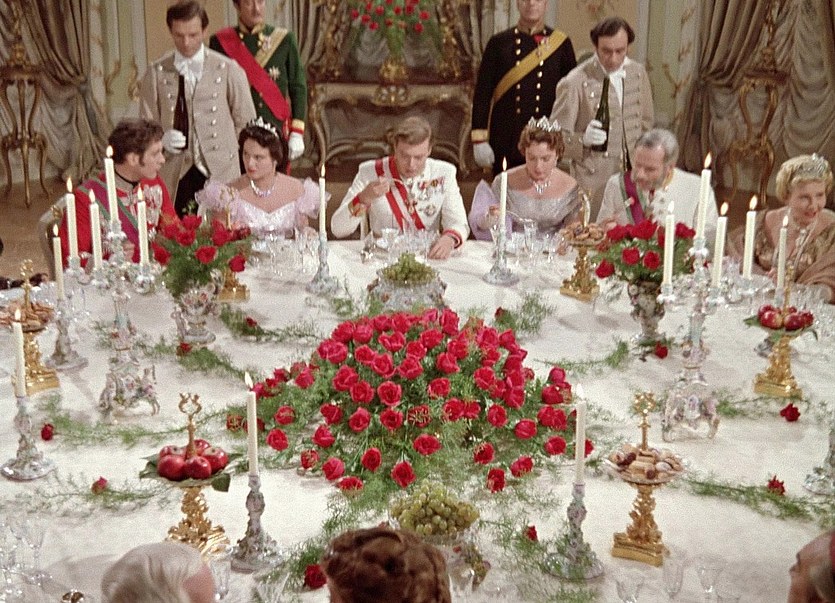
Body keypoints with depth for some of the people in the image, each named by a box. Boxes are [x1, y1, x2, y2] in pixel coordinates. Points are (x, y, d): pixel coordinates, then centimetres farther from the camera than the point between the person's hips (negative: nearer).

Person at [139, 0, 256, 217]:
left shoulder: (228, 70, 3)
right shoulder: (156, 73, 6)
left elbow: (246, 123, 11)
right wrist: (163, 138, -8)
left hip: (221, 174, -1)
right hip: (175, 177, 1)